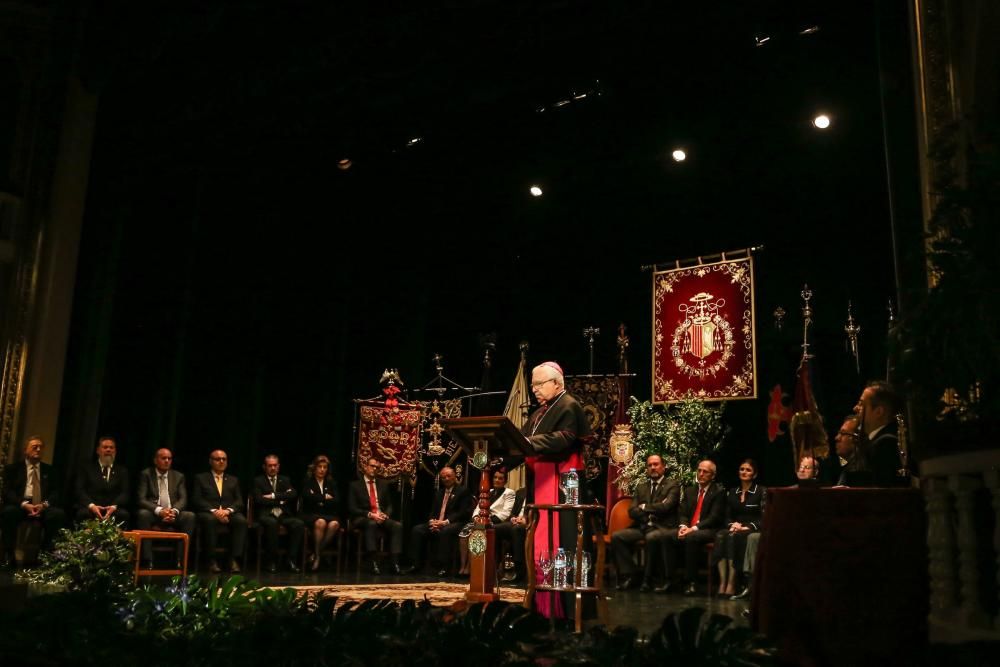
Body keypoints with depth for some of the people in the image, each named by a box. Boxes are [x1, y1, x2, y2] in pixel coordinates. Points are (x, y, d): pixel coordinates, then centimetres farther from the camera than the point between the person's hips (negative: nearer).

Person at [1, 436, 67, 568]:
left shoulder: (49, 469, 18)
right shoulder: (13, 468, 12)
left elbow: (55, 492, 9)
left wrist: (44, 504, -14)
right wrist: (24, 504, -19)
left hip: (43, 507, 2)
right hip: (20, 506, -1)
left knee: (59, 513, -30)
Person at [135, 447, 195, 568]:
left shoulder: (178, 476, 14)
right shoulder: (146, 474, 5)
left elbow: (183, 499, 4)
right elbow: (141, 499, -6)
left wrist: (174, 511, -20)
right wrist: (159, 511, -23)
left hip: (173, 514, 2)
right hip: (153, 514, -2)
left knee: (190, 516, -27)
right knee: (142, 514, -35)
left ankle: (180, 559, -26)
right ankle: (147, 560, -33)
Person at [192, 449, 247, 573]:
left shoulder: (233, 480, 23)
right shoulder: (200, 478, 15)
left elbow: (239, 501, 11)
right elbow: (197, 500, 2)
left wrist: (228, 510, -12)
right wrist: (214, 511, -15)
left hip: (229, 513, 2)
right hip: (208, 513, -2)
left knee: (241, 520, -32)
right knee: (210, 519, -38)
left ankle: (234, 559, -31)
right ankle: (212, 560, -31)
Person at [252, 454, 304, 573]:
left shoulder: (285, 480, 21)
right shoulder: (258, 481, 12)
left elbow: (293, 494, 2)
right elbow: (258, 500, -4)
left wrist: (274, 496, -6)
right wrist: (281, 500, -3)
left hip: (284, 515, 3)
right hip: (266, 515, -3)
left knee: (299, 524, -27)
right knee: (272, 523, -38)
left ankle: (291, 560, -21)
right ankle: (271, 561, -24)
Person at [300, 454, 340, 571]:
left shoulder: (331, 483, 17)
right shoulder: (308, 481, 9)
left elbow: (335, 501, 4)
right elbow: (308, 497, -11)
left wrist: (319, 500, -5)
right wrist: (325, 497, -3)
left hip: (329, 514, 3)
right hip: (311, 514, -3)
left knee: (334, 524, -32)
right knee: (320, 522, -37)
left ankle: (316, 555, -21)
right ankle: (317, 555, -23)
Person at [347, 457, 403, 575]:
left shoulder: (383, 484, 19)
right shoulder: (355, 485, 6)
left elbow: (389, 505, 18)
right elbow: (352, 508, -4)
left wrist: (385, 514, -7)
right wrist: (370, 514, -17)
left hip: (382, 517, 4)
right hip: (363, 519, -4)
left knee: (398, 525, -27)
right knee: (372, 524, -39)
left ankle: (395, 563, -32)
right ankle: (374, 563, -40)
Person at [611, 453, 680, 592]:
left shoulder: (672, 485, 6)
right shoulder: (641, 487, 21)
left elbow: (665, 506, -10)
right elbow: (632, 511, 11)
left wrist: (644, 507, 1)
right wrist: (652, 510, -7)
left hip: (662, 527, -5)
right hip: (641, 527, 5)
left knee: (652, 537, -38)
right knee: (616, 536, -19)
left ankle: (648, 579, -22)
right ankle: (629, 576, -12)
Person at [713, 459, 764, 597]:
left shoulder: (761, 491, 3)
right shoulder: (732, 492, 18)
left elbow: (764, 517, -5)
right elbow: (727, 516, 16)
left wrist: (747, 527, -17)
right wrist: (733, 524, -7)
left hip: (753, 531, -4)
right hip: (735, 528, 4)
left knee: (734, 537, -36)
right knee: (720, 535, -31)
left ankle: (731, 584, -36)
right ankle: (722, 582, -38)